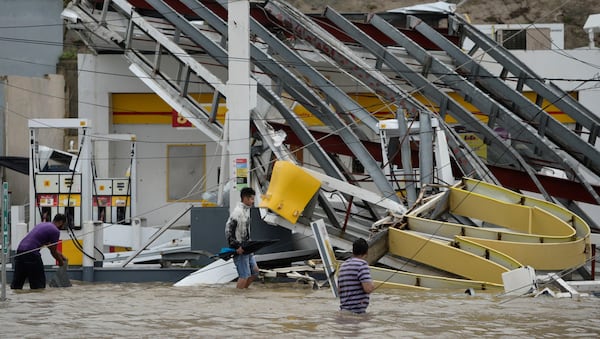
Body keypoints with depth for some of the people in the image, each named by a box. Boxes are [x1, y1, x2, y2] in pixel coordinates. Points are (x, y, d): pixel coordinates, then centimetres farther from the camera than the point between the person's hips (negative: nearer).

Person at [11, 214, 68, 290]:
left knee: (16, 283, 10)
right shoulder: (55, 231, -1)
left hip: (20, 251, 8)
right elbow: (53, 251, 7)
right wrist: (61, 262, 25)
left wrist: (61, 255, 46)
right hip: (31, 254, -8)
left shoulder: (43, 224, 26)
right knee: (38, 284, 2)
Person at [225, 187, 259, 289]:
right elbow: (228, 230, -21)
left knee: (255, 271, 13)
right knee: (244, 275, -9)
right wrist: (236, 246, -22)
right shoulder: (238, 211, -16)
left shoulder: (246, 210, 14)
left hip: (246, 249, 10)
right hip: (239, 250, -10)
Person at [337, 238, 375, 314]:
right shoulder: (362, 264, -10)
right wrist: (372, 286, 3)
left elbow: (339, 289, 23)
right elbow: (368, 288, -20)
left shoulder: (343, 265, 15)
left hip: (344, 309, 8)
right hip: (357, 311, -8)